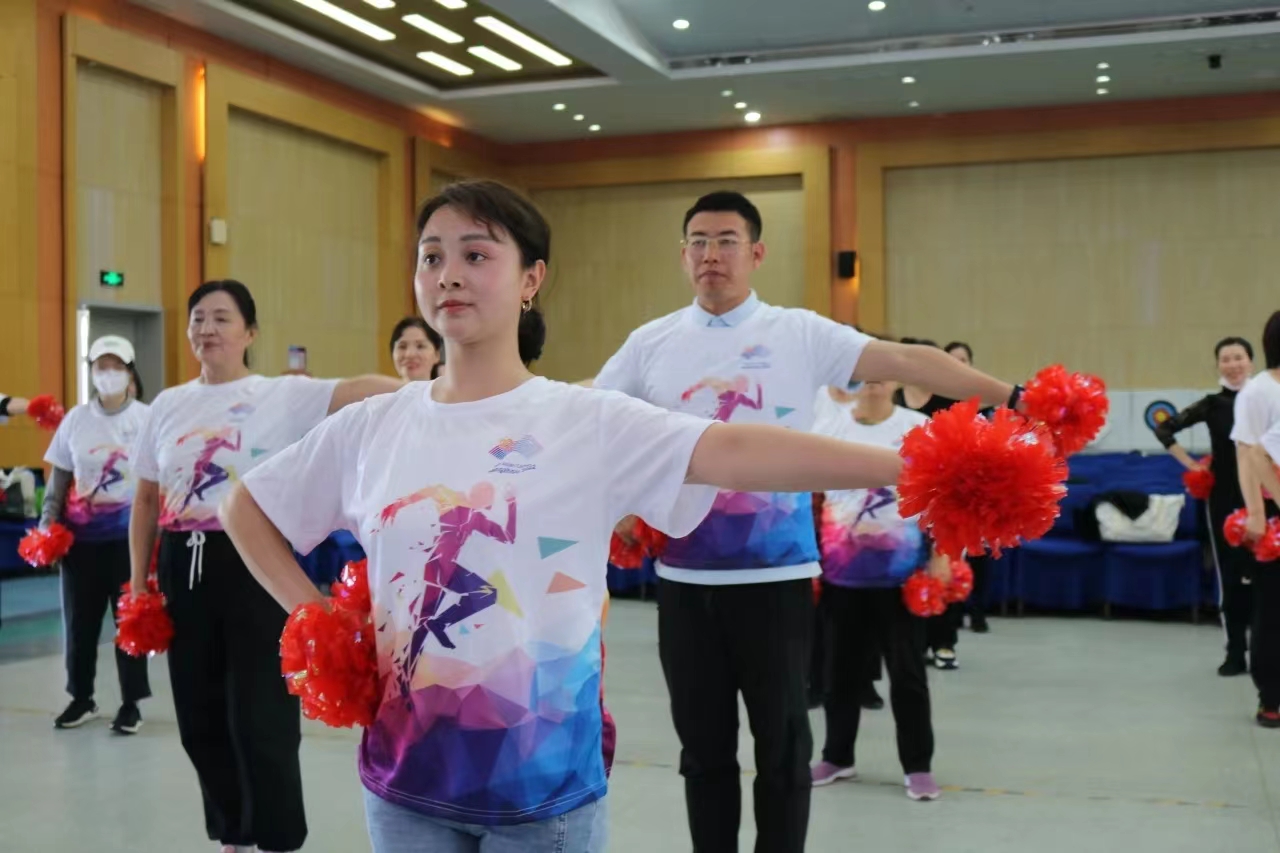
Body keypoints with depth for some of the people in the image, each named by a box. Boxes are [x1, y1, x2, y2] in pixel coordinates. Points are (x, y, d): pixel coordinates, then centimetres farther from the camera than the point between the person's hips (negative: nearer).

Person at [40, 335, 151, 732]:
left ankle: (130, 703, 14)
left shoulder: (148, 419, -2)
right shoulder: (76, 419, 5)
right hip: (81, 536, 3)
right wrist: (47, 525, 2)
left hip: (130, 534, -3)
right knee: (79, 619, 9)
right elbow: (59, 479, 10)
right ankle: (81, 698, 25)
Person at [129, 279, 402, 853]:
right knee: (201, 720, 12)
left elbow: (362, 390, -19)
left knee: (259, 720, -3)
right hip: (183, 568, 5)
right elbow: (147, 500, 16)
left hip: (252, 564, -5)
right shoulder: (168, 405, 10)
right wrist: (138, 580, 13)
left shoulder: (281, 395, -4)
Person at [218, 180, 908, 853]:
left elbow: (734, 452, -22)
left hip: (545, 785, -2)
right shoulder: (370, 429, 1)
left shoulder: (586, 422, -9)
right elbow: (245, 508, 14)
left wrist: (908, 465, -33)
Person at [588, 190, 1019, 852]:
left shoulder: (800, 334, -3)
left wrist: (1009, 396, -18)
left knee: (782, 745, 8)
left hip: (775, 574, -2)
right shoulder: (651, 343, 4)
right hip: (685, 578, 2)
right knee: (703, 745, 13)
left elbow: (907, 361, -10)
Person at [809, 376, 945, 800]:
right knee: (842, 669, 13)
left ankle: (918, 766, 17)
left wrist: (940, 556, -9)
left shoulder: (920, 429, -3)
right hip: (841, 573, 2)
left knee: (907, 672, 6)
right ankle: (837, 757, 27)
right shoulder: (830, 433, 4)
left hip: (902, 573, -2)